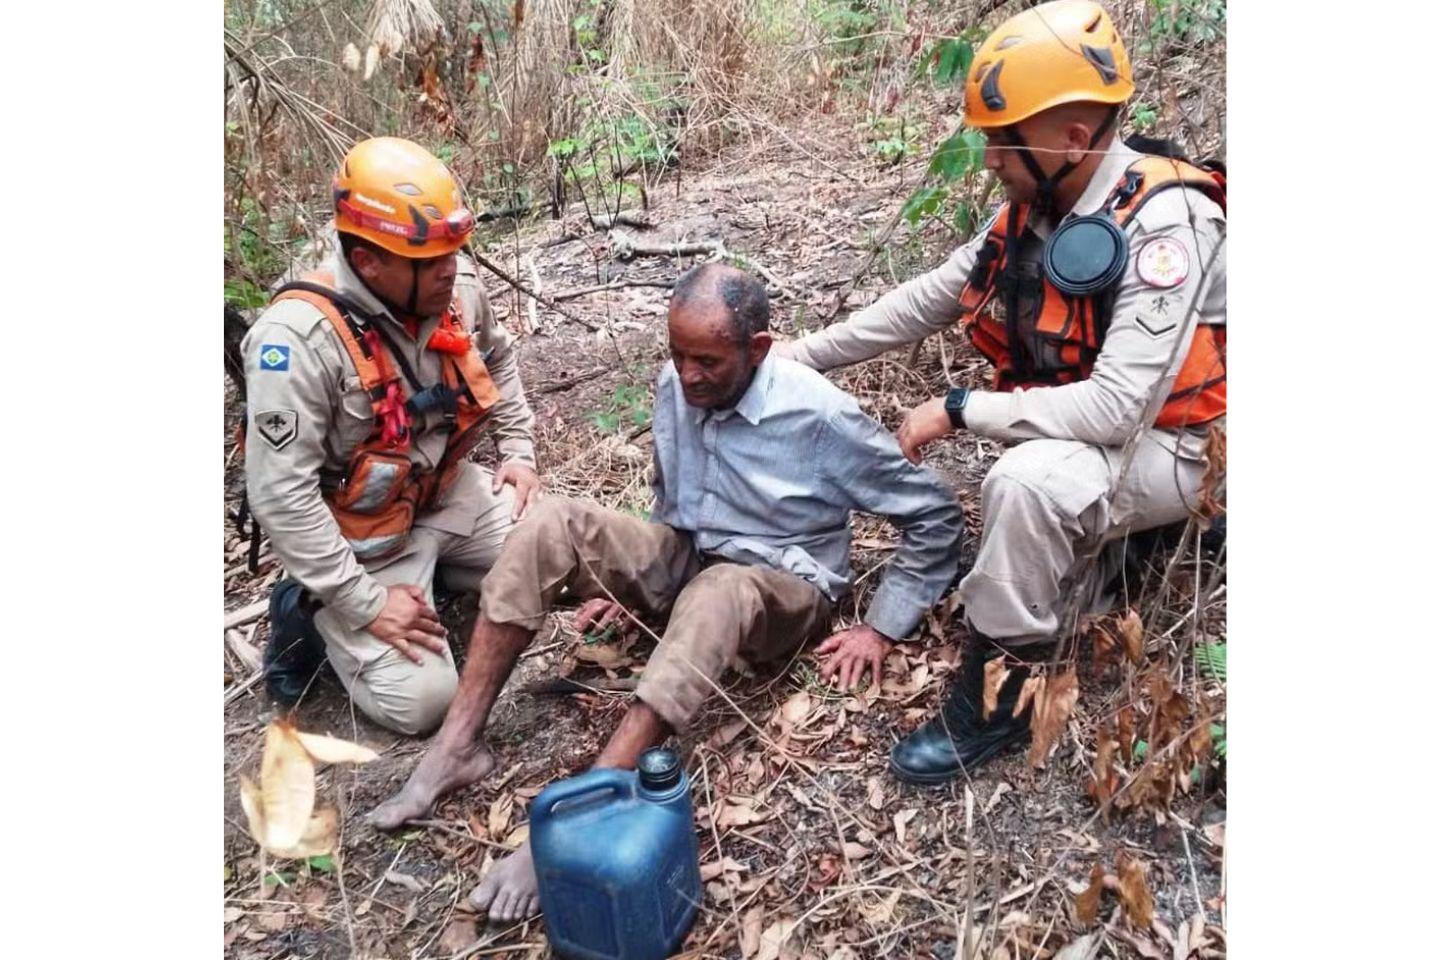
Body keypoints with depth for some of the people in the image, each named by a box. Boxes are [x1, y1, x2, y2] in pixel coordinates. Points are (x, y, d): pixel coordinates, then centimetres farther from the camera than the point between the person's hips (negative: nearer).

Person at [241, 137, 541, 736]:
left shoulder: (457, 285, -10)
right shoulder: (300, 337, -30)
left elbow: (497, 361, 15)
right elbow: (280, 495, -28)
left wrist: (518, 451, 6)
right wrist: (364, 602, -25)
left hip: (449, 495, 7)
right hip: (362, 537, -6)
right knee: (421, 702, -13)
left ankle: (434, 566, 18)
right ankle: (311, 610, 11)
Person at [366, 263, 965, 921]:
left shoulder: (820, 415, -19)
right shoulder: (674, 388, -2)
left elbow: (935, 516, -11)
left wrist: (881, 629, -13)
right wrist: (624, 574, 13)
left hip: (779, 588, -5)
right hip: (683, 560, 5)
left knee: (720, 590, -42)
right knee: (552, 525, -21)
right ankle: (457, 745, -21)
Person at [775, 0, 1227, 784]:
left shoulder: (1162, 224, -26)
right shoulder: (1031, 210, -3)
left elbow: (1116, 409, -33)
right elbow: (925, 301, 7)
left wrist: (959, 411, -26)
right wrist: (798, 355, 6)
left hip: (1161, 449, -8)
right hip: (1066, 439, 9)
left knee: (1027, 481, -33)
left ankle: (991, 701, -18)